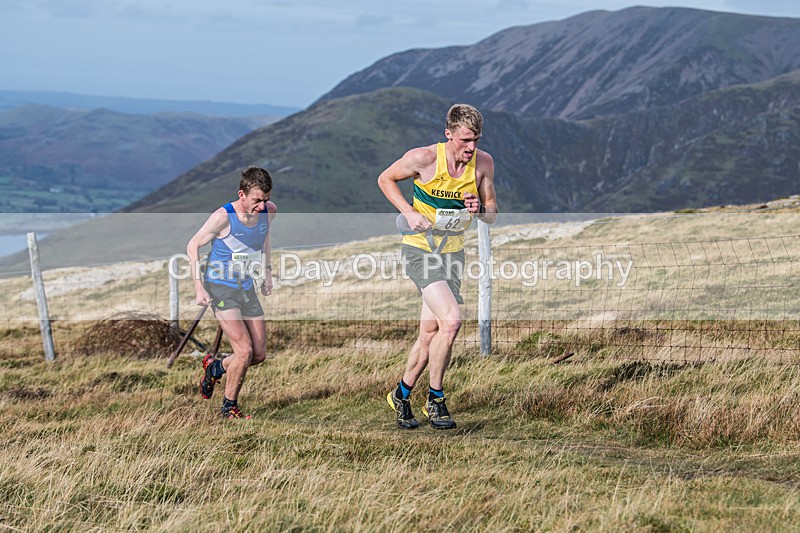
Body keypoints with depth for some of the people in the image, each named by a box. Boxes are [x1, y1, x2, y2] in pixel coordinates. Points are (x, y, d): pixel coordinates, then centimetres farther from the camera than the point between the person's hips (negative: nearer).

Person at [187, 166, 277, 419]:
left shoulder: (269, 211, -5)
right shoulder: (223, 217, -21)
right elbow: (193, 246, -9)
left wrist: (267, 271, 16)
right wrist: (199, 288, -13)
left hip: (246, 289, 6)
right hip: (220, 288, -6)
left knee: (260, 355, 5)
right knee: (245, 351, -17)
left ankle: (215, 368, 33)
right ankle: (229, 406, 3)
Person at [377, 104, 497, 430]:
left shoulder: (483, 163, -4)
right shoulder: (423, 158, -16)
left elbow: (492, 215, 6)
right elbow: (385, 179, 2)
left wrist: (479, 209, -17)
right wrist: (409, 213, -11)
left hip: (453, 252, 5)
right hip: (420, 248, -5)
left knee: (430, 333, 7)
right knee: (451, 320, -21)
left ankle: (402, 394, 29)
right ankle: (435, 400, -4)